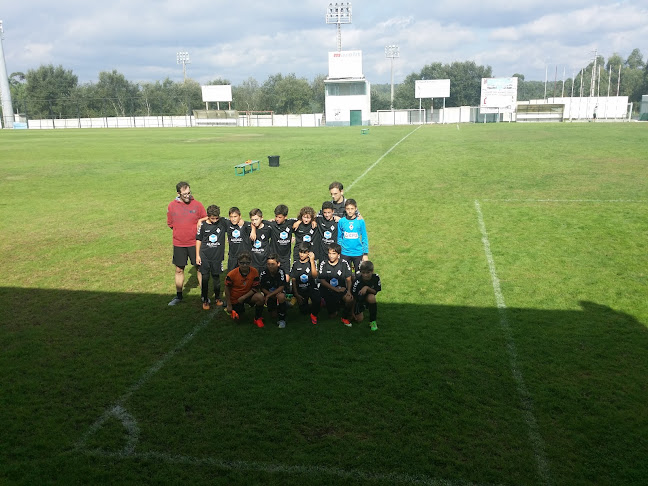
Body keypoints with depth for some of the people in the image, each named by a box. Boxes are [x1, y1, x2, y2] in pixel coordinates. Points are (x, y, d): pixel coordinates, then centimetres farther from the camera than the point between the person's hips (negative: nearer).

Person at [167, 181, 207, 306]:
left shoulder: (197, 205, -6)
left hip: (195, 243, -2)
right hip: (179, 244, 2)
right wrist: (181, 231, 3)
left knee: (200, 268, 4)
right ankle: (178, 296, 26)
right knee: (179, 270, 12)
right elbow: (170, 224, 10)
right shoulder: (171, 206, -1)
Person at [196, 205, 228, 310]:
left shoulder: (223, 222, -5)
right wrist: (197, 255, 3)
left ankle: (217, 298, 28)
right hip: (205, 256, 0)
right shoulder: (203, 225, -4)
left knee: (216, 277, 11)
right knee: (205, 278, 3)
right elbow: (198, 240, 4)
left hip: (217, 256, 1)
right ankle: (205, 300, 15)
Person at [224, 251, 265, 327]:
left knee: (260, 297, -30)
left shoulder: (254, 272, -18)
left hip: (247, 295, 0)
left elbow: (255, 288, -13)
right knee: (236, 318, 3)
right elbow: (227, 289, -10)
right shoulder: (232, 274, -22)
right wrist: (229, 305, -7)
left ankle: (257, 318, -8)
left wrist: (243, 297, -21)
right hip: (234, 299, 0)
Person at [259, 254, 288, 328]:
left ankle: (282, 319, -19)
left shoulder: (281, 272, -20)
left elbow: (281, 287, -23)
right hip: (268, 293, 2)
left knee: (281, 297, -36)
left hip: (278, 292, -2)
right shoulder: (264, 273, -16)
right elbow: (262, 288, -9)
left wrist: (269, 295, -28)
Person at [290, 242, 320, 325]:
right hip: (300, 289, 2)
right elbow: (293, 280, 5)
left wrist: (312, 261, -23)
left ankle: (314, 314, -1)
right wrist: (296, 295, -2)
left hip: (312, 287, -2)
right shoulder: (295, 264, 1)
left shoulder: (312, 262, -4)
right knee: (304, 311, -3)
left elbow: (314, 276, -20)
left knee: (317, 300, -32)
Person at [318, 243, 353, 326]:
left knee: (349, 299, -31)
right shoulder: (323, 264, -6)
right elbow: (322, 281, -9)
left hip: (341, 289, 0)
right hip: (327, 290, 0)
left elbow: (348, 279, 2)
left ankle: (345, 317, -2)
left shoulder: (344, 263, -3)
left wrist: (349, 291, -16)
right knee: (332, 315, -3)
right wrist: (336, 289, -14)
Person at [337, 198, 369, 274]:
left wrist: (366, 254, -1)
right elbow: (339, 238, 8)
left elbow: (364, 239, 1)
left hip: (358, 253, 0)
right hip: (345, 254, 1)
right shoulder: (341, 221, -2)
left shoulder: (360, 221, -4)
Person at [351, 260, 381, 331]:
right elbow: (354, 298, -16)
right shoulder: (357, 282, -28)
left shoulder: (376, 277, -23)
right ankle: (361, 311, 31)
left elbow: (375, 291, -16)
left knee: (371, 297, -35)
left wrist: (367, 288, -36)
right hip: (359, 299, -1)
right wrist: (353, 312, -9)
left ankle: (372, 321, -17)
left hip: (369, 297, 1)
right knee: (359, 319, -8)